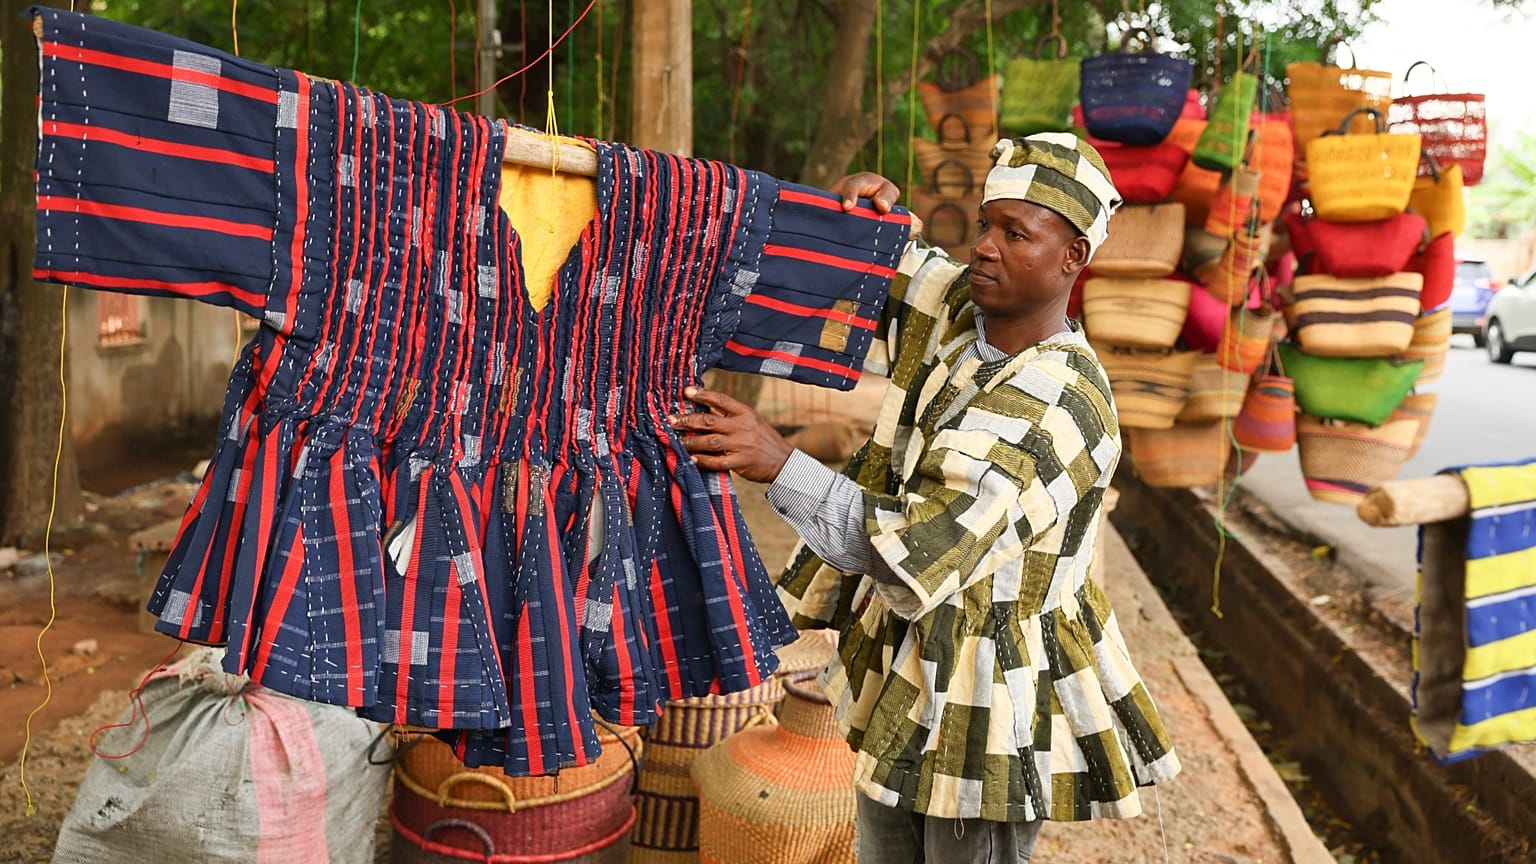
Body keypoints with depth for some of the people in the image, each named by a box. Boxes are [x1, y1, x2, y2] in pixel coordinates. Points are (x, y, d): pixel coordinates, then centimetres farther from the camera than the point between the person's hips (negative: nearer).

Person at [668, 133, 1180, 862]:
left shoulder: (1062, 408, -26)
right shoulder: (954, 306, -4)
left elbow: (919, 557, -33)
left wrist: (778, 465, -39)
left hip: (988, 696, -7)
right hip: (898, 664, 7)